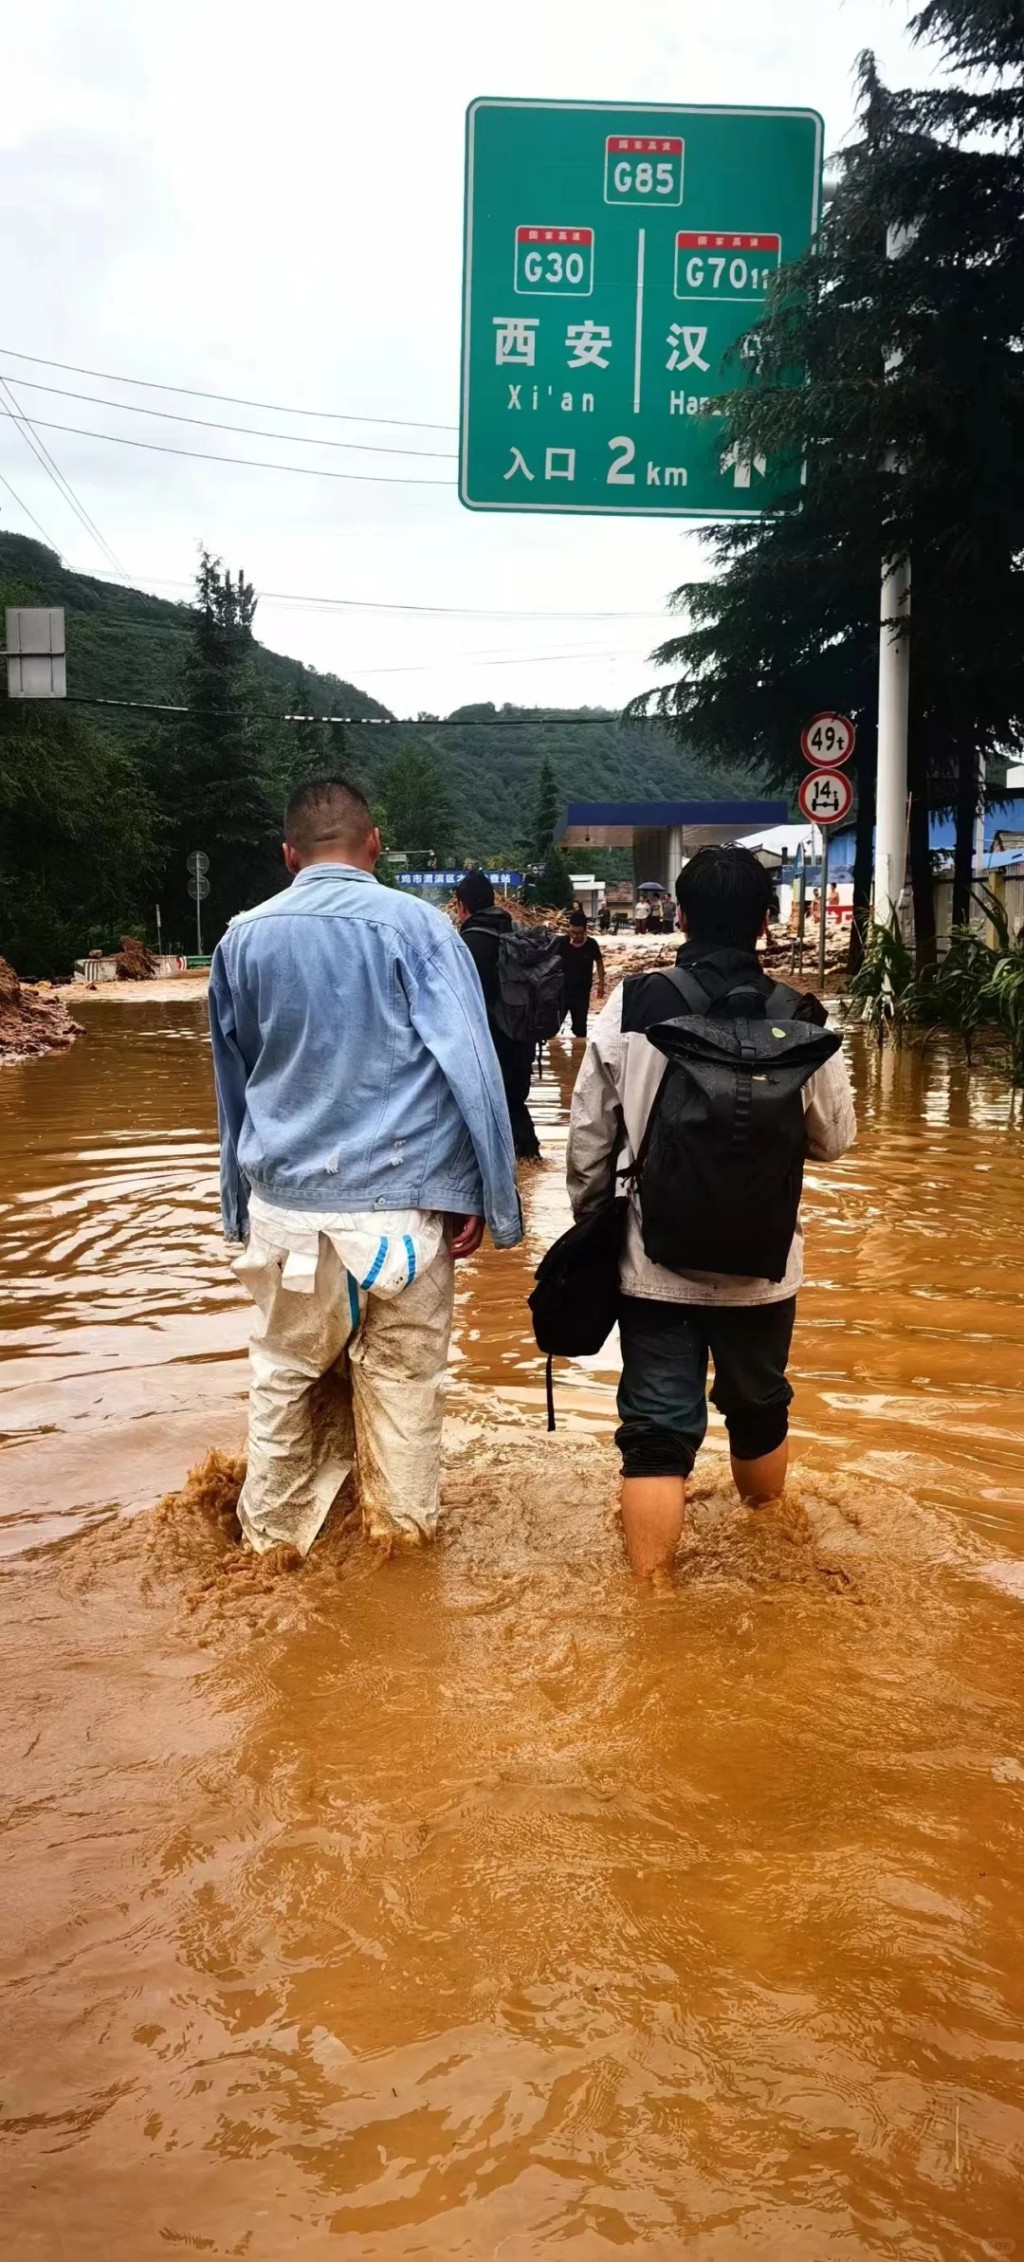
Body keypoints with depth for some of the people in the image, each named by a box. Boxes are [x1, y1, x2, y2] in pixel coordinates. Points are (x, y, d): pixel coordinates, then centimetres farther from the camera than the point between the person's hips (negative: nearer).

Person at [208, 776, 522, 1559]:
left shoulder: (244, 938, 6)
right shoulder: (418, 926, -5)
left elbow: (235, 1087, 14)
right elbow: (470, 1068, -10)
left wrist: (240, 1208, 23)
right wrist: (485, 1197, -6)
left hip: (286, 1203, 3)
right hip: (402, 1202, -2)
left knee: (284, 1377, 16)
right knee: (403, 1376, 11)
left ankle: (273, 1535, 28)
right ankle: (402, 1527, 25)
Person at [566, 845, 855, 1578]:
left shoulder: (630, 1006, -10)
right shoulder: (799, 1018, -10)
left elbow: (590, 1135, -3)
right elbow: (835, 1138, 2)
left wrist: (588, 1221, 12)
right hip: (761, 1261, 2)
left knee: (657, 1428, 6)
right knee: (759, 1408, 24)